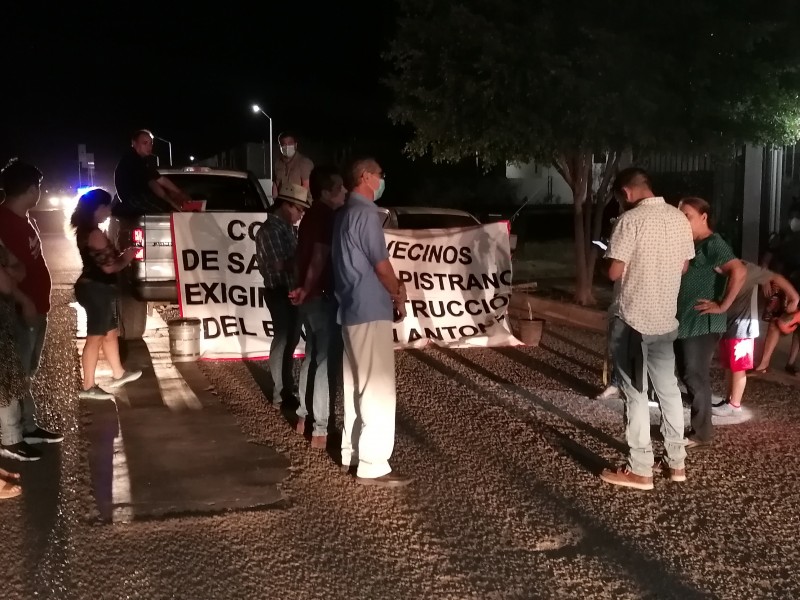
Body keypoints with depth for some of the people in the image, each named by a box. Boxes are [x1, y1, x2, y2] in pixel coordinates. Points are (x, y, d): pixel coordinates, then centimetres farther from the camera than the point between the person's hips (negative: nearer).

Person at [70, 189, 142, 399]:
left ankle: (118, 374, 35)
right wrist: (127, 258, -3)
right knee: (95, 337, -3)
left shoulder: (86, 231, 12)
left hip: (96, 287, 10)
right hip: (96, 289, -10)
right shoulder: (95, 234, -20)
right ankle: (88, 387, 4)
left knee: (111, 332, 21)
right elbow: (109, 267, -21)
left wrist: (122, 255, 6)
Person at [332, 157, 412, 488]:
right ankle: (373, 466, -5)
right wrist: (398, 295, 2)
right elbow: (380, 264, -14)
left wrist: (393, 286, 13)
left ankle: (351, 453, 23)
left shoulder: (344, 214, 16)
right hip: (371, 310, -10)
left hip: (351, 309, 10)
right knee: (378, 388, -7)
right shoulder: (365, 213, -15)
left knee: (356, 384, 15)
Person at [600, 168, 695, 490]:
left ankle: (640, 470, 8)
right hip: (666, 318, 7)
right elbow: (683, 268, 13)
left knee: (636, 394, 2)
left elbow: (615, 272, -17)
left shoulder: (631, 220, -16)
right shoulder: (680, 219, 5)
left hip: (635, 319, -6)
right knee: (669, 389, 17)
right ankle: (676, 462, 26)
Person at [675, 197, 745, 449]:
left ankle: (701, 433, 8)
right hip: (685, 321, 9)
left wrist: (722, 306, -22)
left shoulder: (713, 244, -14)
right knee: (687, 375, 14)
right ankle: (698, 426, 25)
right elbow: (679, 274, 22)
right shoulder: (690, 245, 15)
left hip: (702, 323, -9)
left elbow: (739, 272, -26)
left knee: (696, 377, -3)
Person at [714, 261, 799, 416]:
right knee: (729, 367, 15)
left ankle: (734, 405, 10)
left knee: (737, 368, 2)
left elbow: (776, 278, -10)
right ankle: (729, 400, 26)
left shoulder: (746, 269, -14)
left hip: (742, 329, -7)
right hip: (727, 327, 7)